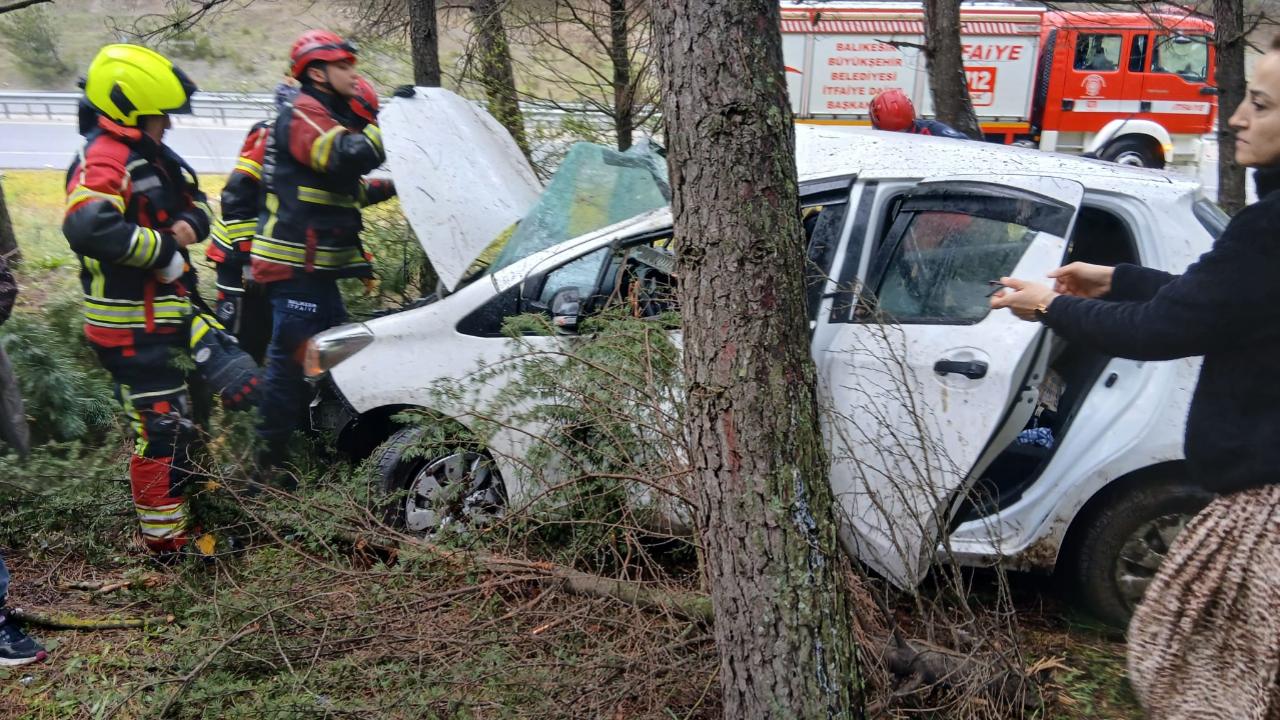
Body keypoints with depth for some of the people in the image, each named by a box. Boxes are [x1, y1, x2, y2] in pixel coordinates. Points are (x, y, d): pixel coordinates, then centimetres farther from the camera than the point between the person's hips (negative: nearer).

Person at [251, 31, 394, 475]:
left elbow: (348, 188, 31)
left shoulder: (328, 118, 23)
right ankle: (268, 461, -2)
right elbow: (350, 156, -29)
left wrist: (392, 187, 20)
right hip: (294, 267, -11)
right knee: (290, 359, -9)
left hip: (316, 268, 11)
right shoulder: (303, 117, -11)